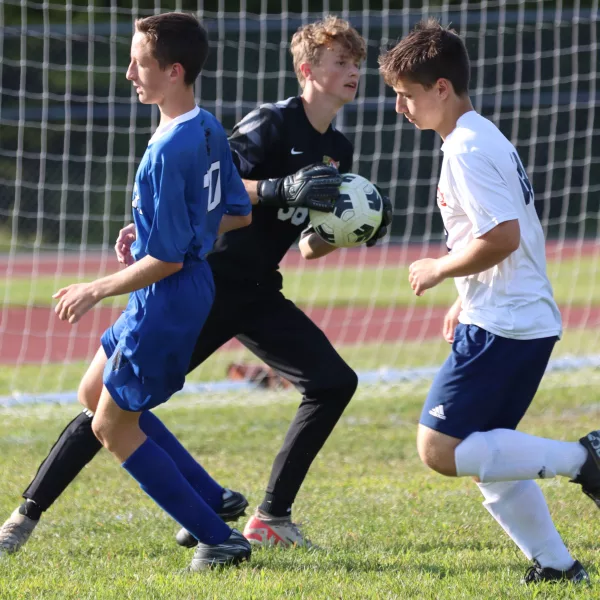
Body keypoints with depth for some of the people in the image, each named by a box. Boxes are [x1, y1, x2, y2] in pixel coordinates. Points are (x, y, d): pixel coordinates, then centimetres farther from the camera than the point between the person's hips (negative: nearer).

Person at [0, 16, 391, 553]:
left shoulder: (337, 151, 11)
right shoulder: (272, 124, -12)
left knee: (334, 382, -7)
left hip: (255, 294, 7)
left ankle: (272, 518, -1)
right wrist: (280, 189, -35)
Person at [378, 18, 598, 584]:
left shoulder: (465, 149, -14)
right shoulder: (487, 138, 18)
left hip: (501, 326, -10)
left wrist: (438, 270, -10)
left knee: (439, 448, -13)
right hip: (526, 321, 10)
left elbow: (502, 236, -24)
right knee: (486, 456, 16)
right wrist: (468, 300, 22)